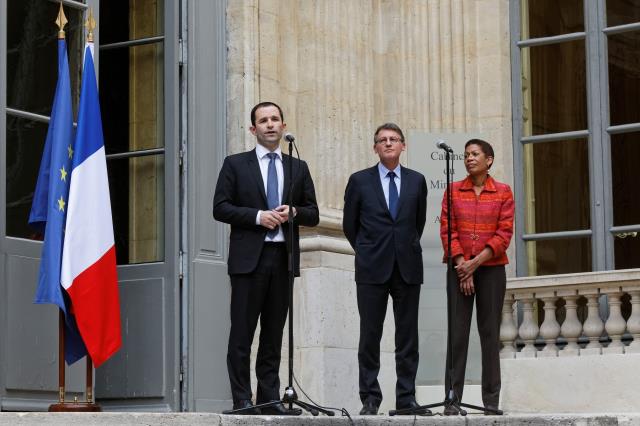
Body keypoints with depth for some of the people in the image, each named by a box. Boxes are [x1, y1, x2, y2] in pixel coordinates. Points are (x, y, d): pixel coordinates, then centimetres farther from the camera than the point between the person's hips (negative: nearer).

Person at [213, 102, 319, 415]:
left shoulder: (298, 168, 15)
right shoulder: (235, 164, 6)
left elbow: (313, 214, 13)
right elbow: (220, 208, -1)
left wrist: (293, 212, -8)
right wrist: (258, 216, -13)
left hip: (283, 257, 3)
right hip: (249, 257, -3)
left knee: (274, 333, 6)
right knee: (242, 332, -4)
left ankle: (269, 399, 9)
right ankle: (242, 401, -2)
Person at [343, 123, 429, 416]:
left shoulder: (416, 181, 9)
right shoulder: (360, 180, 4)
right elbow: (349, 224, 11)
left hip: (407, 268, 2)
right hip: (372, 270, -2)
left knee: (407, 337, 2)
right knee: (370, 336, -1)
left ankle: (407, 397, 6)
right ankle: (370, 399, 4)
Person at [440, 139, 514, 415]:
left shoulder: (503, 192, 5)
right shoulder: (453, 191, 9)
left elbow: (504, 233, -2)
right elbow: (447, 229, 2)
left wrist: (476, 263, -12)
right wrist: (461, 264, -10)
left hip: (491, 269, -1)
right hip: (460, 268, 1)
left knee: (490, 333, 0)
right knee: (457, 332, -4)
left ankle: (491, 400, 2)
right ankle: (453, 399, -4)